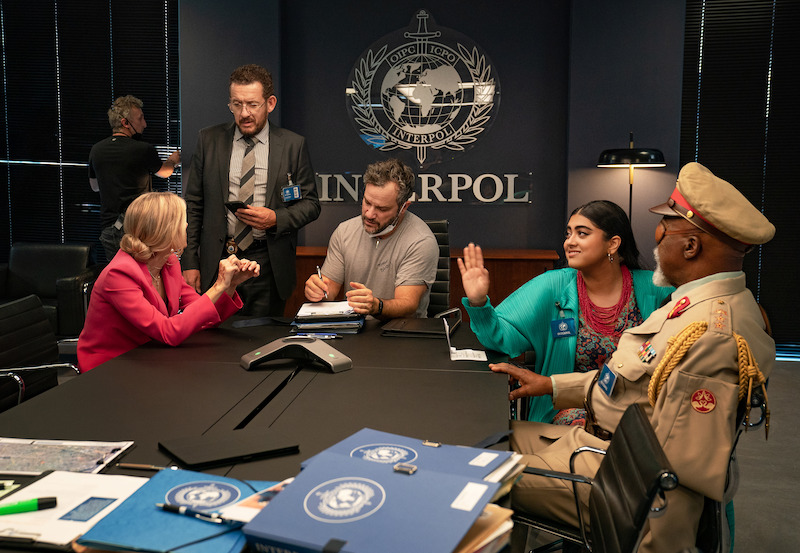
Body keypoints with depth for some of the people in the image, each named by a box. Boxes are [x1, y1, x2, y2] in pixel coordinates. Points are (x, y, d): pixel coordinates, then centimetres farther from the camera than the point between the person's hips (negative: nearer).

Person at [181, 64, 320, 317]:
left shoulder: (293, 145, 2)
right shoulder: (209, 140, 5)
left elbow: (311, 203, 5)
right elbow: (193, 204, 6)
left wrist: (276, 218, -14)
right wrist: (190, 262, 1)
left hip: (268, 265, -1)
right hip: (217, 261, 1)